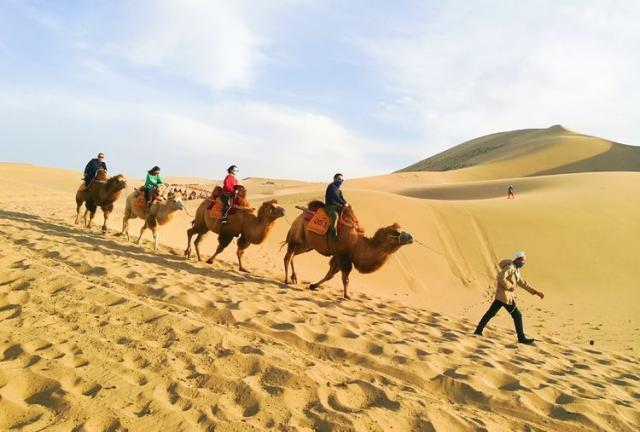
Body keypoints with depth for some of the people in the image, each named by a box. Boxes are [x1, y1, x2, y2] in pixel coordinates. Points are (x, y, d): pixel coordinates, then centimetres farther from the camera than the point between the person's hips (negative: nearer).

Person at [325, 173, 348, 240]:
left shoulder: (339, 190, 19)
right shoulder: (331, 186, -8)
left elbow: (342, 198, 17)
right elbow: (335, 196, -21)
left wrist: (346, 203, -5)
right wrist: (343, 203, -27)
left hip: (337, 206, 9)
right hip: (329, 206, -9)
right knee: (335, 215, -36)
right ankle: (333, 234, -34)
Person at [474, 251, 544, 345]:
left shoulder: (516, 270, 18)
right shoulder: (510, 267, -13)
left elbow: (523, 283, 21)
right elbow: (501, 277, -28)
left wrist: (536, 292, 17)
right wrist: (509, 286, -17)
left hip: (500, 296, 9)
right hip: (505, 296, -9)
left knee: (490, 313, 10)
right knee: (517, 316, 0)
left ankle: (478, 330, 13)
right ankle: (521, 338, 7)